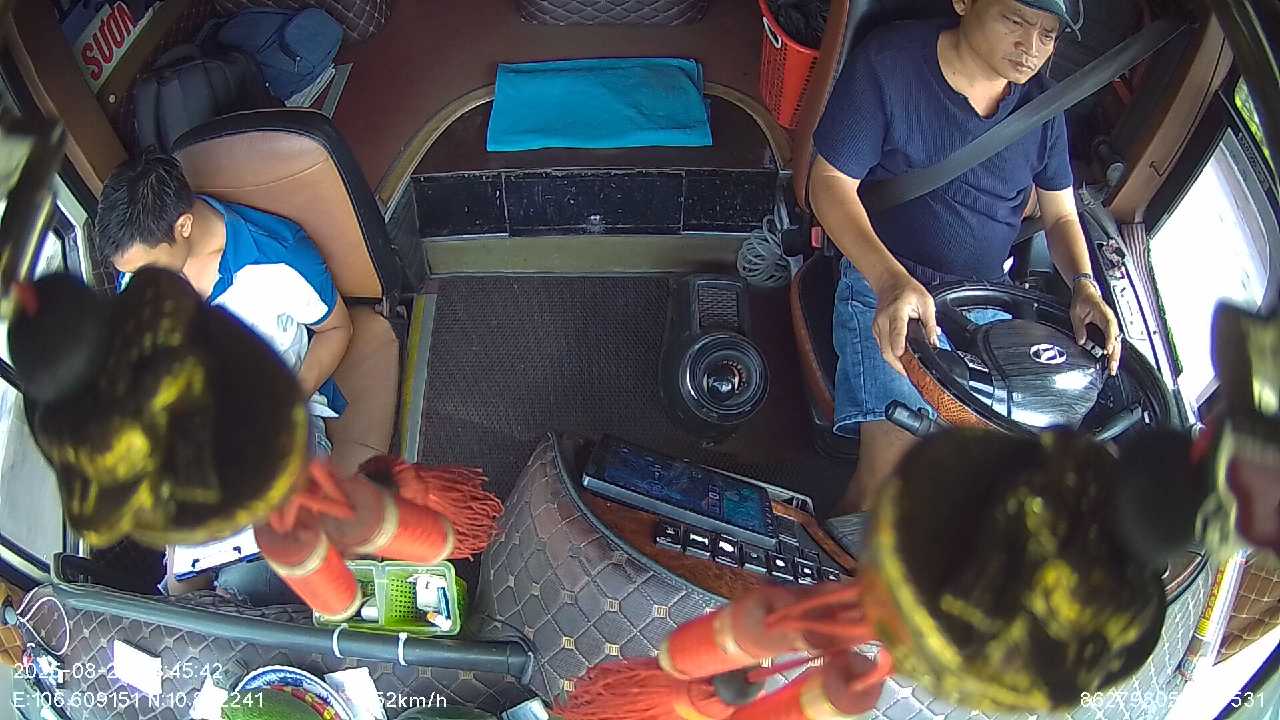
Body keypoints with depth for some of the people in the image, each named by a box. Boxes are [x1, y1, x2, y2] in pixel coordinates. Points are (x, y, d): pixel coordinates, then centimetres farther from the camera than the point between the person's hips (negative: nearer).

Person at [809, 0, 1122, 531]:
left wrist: (1084, 286, -4)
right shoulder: (889, 62, -8)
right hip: (885, 283, -5)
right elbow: (830, 182, -10)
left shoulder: (1041, 101, 8)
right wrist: (890, 280, -26)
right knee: (899, 450, -27)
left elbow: (1060, 214, 18)